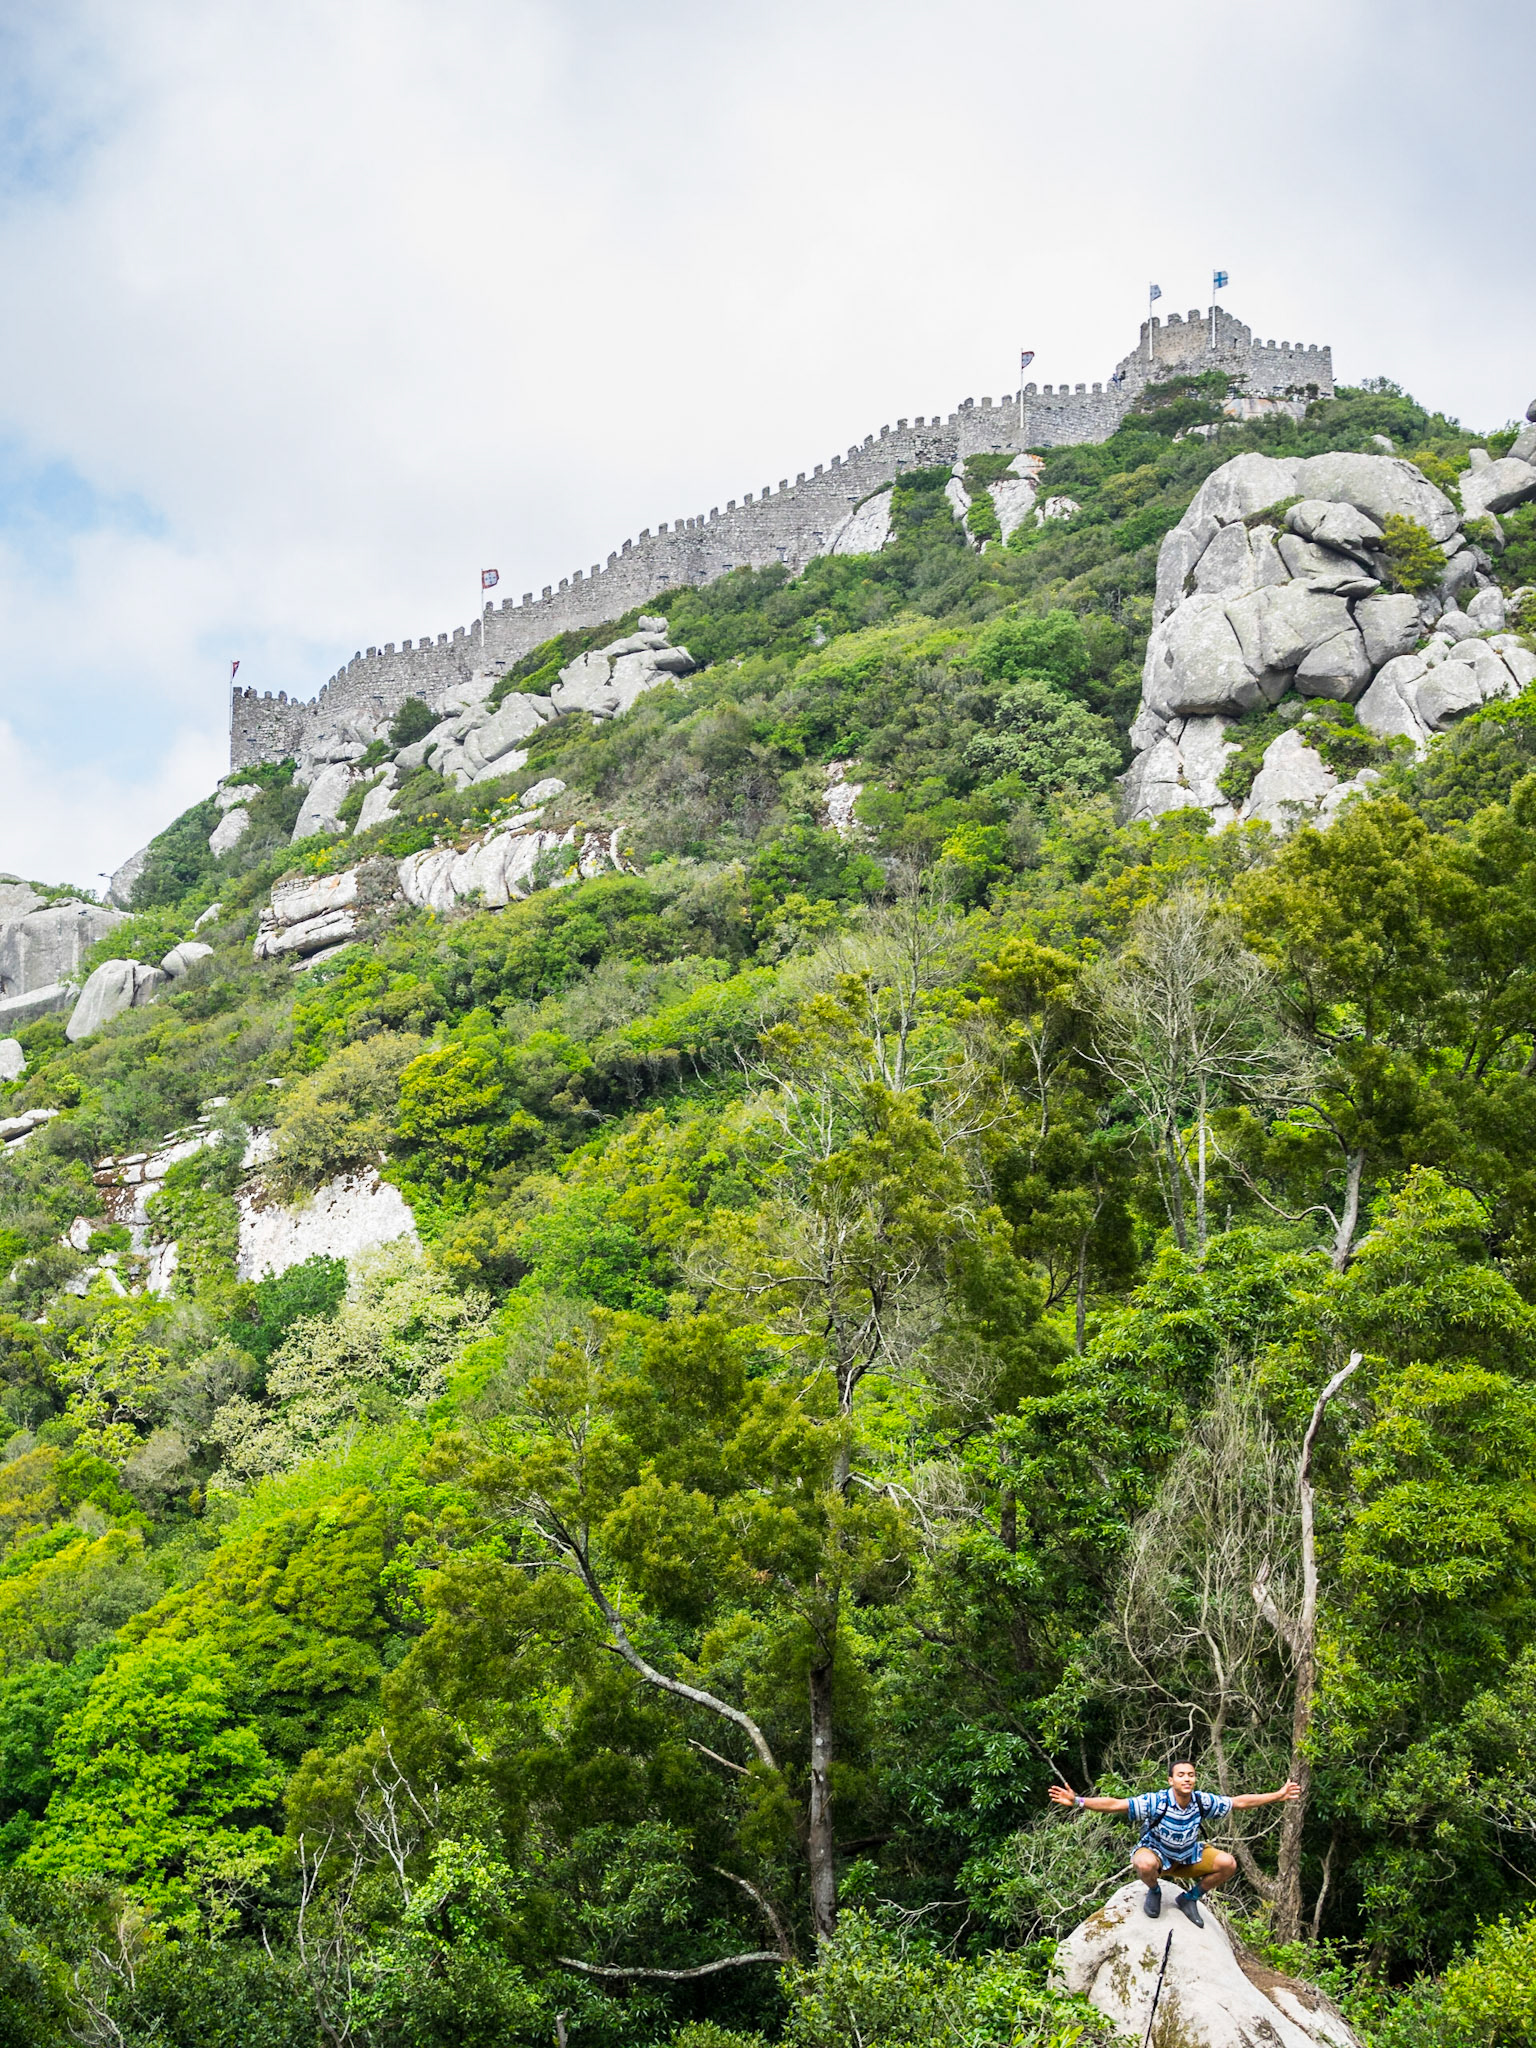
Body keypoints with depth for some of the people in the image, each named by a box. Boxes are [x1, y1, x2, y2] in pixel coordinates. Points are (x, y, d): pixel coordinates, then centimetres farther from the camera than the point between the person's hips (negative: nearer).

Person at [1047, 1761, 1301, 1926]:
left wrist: (1279, 1796, -5)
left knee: (1228, 1864, -19)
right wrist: (1077, 1801, -43)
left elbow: (1240, 1801, -6)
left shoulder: (1202, 1801, -17)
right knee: (1145, 1864, -40)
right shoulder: (1156, 1802, -28)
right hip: (1157, 1853, -4)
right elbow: (1114, 1805, -32)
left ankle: (1190, 1898, 7)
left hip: (1189, 1857, 4)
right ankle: (1154, 1891, 0)